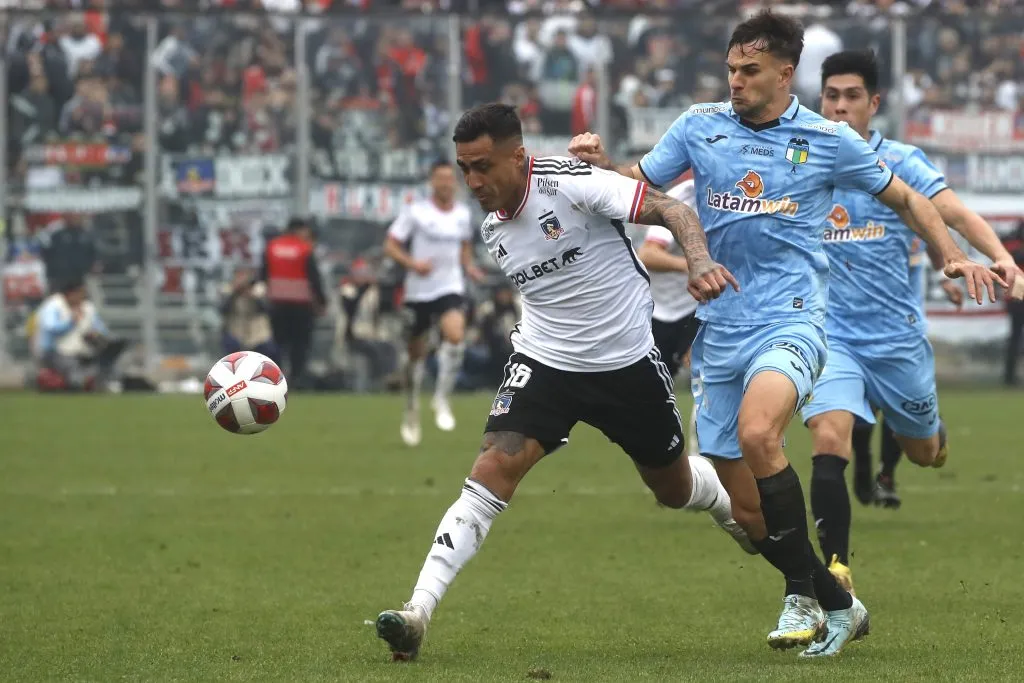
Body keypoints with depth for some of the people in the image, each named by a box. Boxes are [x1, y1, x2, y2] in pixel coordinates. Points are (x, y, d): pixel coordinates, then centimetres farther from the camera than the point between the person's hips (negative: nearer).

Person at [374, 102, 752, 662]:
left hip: (626, 359, -3)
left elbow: (670, 210, -24)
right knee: (495, 467, -20)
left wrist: (700, 263, -41)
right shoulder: (493, 228, 0)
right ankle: (417, 612, -26)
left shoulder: (570, 183, -20)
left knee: (673, 489, 15)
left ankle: (731, 504, 55)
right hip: (545, 360, 3)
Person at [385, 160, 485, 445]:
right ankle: (412, 411, 27)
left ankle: (442, 399, -12)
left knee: (455, 336, -26)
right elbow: (390, 245, -5)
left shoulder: (462, 213, 7)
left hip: (450, 289, 2)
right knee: (416, 352, 8)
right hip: (418, 291, -1)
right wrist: (412, 263, -22)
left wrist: (469, 266, 5)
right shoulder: (415, 212, -6)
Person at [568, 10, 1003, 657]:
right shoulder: (700, 125, 7)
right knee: (749, 509, 3)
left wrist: (953, 256, -2)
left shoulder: (829, 140, 1)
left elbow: (904, 197, 12)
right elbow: (641, 183, 13)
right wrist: (600, 162, -8)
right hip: (718, 330, 4)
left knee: (757, 431, -34)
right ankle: (837, 606, 23)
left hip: (790, 320, -4)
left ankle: (803, 593, -20)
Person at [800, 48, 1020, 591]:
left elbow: (953, 213, -17)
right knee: (828, 445, -21)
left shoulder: (900, 160, -5)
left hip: (896, 334, 0)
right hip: (831, 335, 0)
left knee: (924, 453, 16)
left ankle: (929, 427, 55)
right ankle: (836, 573, -14)